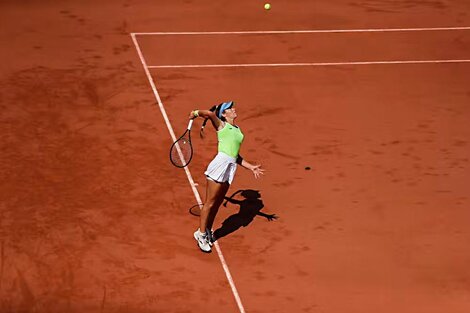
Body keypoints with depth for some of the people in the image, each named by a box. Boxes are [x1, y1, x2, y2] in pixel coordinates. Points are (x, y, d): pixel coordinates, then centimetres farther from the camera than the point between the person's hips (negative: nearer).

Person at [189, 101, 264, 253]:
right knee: (210, 202, -2)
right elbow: (209, 114, -20)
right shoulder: (221, 125, 3)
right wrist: (196, 113, -4)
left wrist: (251, 167, 20)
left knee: (217, 203, 13)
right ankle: (201, 233, 8)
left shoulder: (237, 129, 23)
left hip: (231, 167, 7)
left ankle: (207, 231, 26)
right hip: (220, 164, -7)